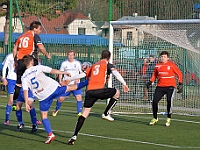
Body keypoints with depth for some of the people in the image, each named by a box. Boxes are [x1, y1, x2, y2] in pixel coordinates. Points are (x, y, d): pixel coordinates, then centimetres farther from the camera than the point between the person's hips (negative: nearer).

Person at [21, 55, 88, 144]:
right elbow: (52, 71, -5)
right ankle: (88, 82, 28)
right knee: (71, 87, 18)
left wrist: (26, 103, -6)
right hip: (54, 89, 0)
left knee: (44, 116, 10)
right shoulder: (38, 68, 1)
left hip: (43, 97, 0)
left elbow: (25, 91, -6)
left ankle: (50, 134, 0)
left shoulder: (24, 77, 3)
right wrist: (64, 73, 1)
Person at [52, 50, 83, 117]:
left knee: (79, 97, -17)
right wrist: (60, 81, -5)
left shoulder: (77, 63, 3)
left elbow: (81, 73, 8)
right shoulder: (64, 63, 4)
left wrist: (78, 79, -9)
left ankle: (79, 112, -7)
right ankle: (56, 110, 24)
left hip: (75, 83, 0)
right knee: (61, 98, -2)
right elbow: (60, 73, 10)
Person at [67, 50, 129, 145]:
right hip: (99, 90, -5)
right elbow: (115, 72, -4)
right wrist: (124, 84, -4)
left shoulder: (94, 65, 27)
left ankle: (74, 136, -2)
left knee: (84, 113, 7)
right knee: (116, 93, 19)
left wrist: (68, 80, 36)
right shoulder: (106, 64, 11)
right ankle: (106, 114, 14)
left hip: (89, 91, 5)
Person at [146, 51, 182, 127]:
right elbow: (155, 74, 22)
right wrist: (150, 82, 8)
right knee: (154, 101, -3)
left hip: (170, 86, -4)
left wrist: (180, 84, -3)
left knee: (169, 102, -11)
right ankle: (155, 118, 14)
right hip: (160, 86, 4)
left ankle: (168, 119, 6)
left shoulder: (172, 65, -3)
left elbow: (179, 74, 2)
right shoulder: (157, 66, 8)